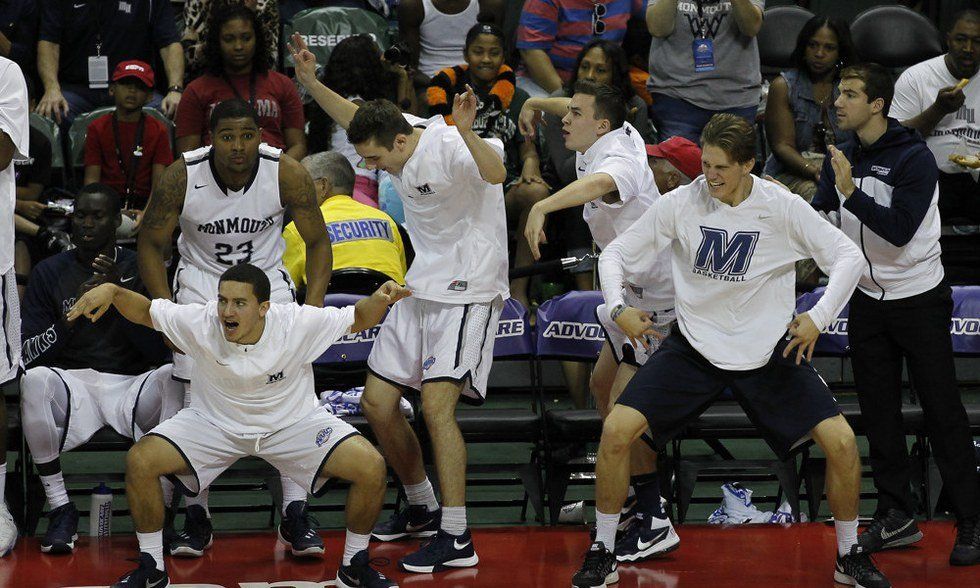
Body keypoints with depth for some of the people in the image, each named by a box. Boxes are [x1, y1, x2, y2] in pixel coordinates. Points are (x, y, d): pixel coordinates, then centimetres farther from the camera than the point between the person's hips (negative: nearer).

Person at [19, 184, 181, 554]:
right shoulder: (50, 273, 9)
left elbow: (161, 350, -3)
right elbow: (29, 355, 2)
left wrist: (120, 296, -14)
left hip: (131, 385, 0)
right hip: (71, 385, 0)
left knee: (172, 376, -33)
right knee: (35, 381, -34)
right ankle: (61, 511, -23)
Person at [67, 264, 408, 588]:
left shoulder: (297, 323, -26)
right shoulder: (200, 323, -24)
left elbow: (358, 319, -13)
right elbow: (145, 311, -8)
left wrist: (379, 300, -35)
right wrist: (111, 291, -28)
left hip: (294, 423, -1)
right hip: (214, 423, 1)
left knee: (371, 468, -21)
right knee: (140, 460, -21)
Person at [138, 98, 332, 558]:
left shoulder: (287, 174, -20)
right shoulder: (181, 177, -21)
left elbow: (318, 242, -5)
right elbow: (151, 245, -6)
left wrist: (313, 308, -16)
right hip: (200, 282, 0)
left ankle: (295, 516, -2)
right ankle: (197, 519, 5)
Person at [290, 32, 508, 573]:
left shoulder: (449, 146, -21)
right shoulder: (394, 137, 3)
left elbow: (494, 173, -42)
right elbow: (356, 119, 25)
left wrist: (467, 132, -59)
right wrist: (311, 81, 16)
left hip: (468, 293, -9)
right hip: (420, 287, 9)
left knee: (436, 404, -21)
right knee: (377, 404, 9)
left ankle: (456, 540, -19)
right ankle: (422, 508, 28)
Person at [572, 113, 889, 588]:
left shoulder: (781, 207, -13)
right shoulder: (680, 204, -11)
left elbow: (848, 256, -8)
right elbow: (616, 252, -1)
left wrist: (819, 317, -23)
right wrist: (617, 308, -20)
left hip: (769, 349, 0)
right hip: (694, 345, 1)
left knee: (840, 441, -13)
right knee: (617, 430, -15)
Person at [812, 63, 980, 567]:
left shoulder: (914, 158, -17)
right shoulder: (841, 156, 3)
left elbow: (899, 229, -25)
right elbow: (820, 213, 9)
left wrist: (852, 193, -32)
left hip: (919, 299, -6)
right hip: (867, 299, 6)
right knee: (879, 412, 8)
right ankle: (896, 517, 16)